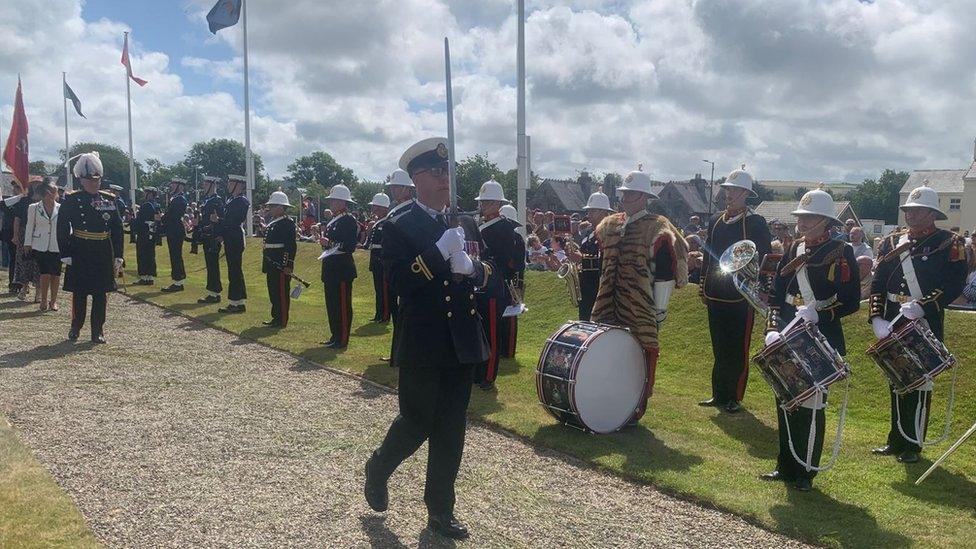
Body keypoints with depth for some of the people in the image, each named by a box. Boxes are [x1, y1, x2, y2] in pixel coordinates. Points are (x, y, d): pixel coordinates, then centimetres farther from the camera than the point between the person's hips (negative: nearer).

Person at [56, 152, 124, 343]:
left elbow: (118, 229, 6)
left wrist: (118, 256, 2)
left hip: (103, 255, 2)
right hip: (79, 255, -2)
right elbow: (62, 229, -4)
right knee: (79, 293, 8)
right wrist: (65, 255, -9)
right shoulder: (71, 200, -2)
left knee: (101, 294, 5)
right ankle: (76, 327, 25)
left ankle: (98, 331, 13)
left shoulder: (109, 199, 5)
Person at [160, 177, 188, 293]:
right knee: (175, 257, 12)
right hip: (173, 233, 10)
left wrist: (162, 218, -12)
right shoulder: (174, 198, 18)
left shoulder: (180, 199, -13)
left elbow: (174, 216, -20)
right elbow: (170, 215, 17)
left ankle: (178, 283, -3)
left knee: (176, 257, -7)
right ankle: (178, 282, 18)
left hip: (176, 233, -10)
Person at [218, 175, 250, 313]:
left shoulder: (242, 201, -11)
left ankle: (237, 303, -2)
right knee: (233, 271, 12)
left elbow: (237, 221, -20)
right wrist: (221, 235, 6)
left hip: (236, 241, -9)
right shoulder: (230, 200, 16)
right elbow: (225, 218, 16)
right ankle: (235, 302, 19)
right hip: (229, 240, 9)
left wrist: (218, 220, -17)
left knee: (235, 271, -7)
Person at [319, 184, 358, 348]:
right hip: (331, 268, 10)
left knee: (342, 305, -3)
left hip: (342, 270, -10)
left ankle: (342, 340, 4)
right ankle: (335, 336, 24)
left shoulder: (349, 220, -12)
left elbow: (349, 246, -22)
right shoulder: (333, 220, 16)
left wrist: (329, 243, -25)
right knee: (332, 304, 14)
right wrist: (323, 240, 7)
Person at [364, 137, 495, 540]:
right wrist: (440, 252, -26)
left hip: (461, 344, 5)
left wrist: (471, 269, -12)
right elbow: (400, 282, -18)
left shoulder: (461, 222, 10)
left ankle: (440, 510, 23)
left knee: (450, 431, 10)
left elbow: (484, 272, 10)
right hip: (422, 348, -5)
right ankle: (377, 469, 34)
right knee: (416, 424, 4)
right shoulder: (399, 228, -7)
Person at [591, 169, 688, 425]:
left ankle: (636, 411, 13)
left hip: (641, 313, -6)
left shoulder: (656, 229, -8)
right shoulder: (609, 225, 12)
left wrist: (659, 309, -13)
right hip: (612, 309, 6)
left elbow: (666, 272, -11)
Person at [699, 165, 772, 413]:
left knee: (737, 350, 2)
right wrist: (704, 284, 12)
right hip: (716, 295, 6)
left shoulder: (756, 223, -6)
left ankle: (734, 398, 12)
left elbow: (765, 259, -6)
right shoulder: (716, 220, 11)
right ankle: (719, 395, 21)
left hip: (741, 297, -5)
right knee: (719, 348, 12)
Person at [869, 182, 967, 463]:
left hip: (926, 324, -4)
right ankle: (896, 440, 23)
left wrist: (922, 306, -25)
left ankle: (912, 445, 14)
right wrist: (876, 318, -9)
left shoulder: (950, 243, -3)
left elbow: (954, 284, -13)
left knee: (920, 383, 2)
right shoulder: (892, 242, 9)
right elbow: (878, 284, 4)